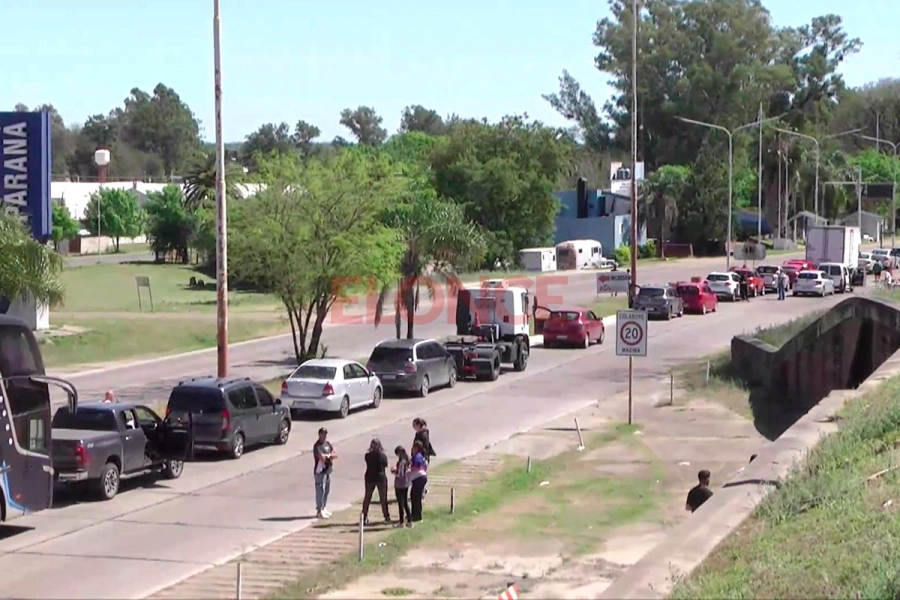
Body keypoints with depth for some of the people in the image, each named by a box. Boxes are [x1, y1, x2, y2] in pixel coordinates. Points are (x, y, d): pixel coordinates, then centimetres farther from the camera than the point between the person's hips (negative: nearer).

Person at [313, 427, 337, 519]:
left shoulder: (328, 444, 12)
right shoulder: (317, 446, -14)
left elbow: (335, 455, 7)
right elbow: (322, 458, -24)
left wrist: (326, 456, -11)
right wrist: (330, 456, -4)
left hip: (328, 470, 9)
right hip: (320, 471, -9)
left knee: (327, 490, 15)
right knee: (320, 490, -8)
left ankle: (324, 509, 25)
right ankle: (319, 511, -5)